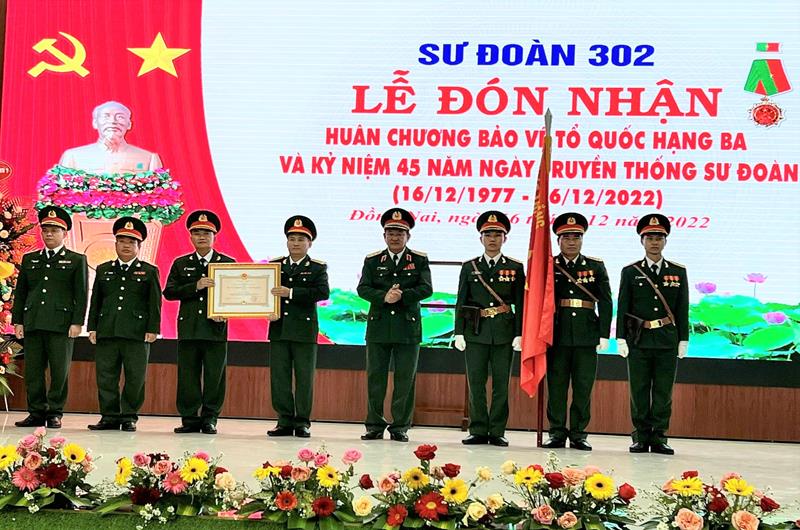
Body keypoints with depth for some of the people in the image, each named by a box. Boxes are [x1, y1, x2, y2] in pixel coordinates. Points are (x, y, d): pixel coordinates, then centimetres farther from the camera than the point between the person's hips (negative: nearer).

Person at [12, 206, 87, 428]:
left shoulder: (76, 260, 6)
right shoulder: (29, 259, 16)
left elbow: (81, 295, 1)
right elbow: (20, 292, 16)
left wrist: (77, 323, -8)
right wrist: (17, 321, 8)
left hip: (61, 325, -3)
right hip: (32, 324, 4)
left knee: (60, 372, -2)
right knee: (33, 371, 3)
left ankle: (55, 413, 5)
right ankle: (37, 412, 10)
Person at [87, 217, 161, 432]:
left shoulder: (149, 271, 8)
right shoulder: (103, 270, 16)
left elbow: (155, 303, 3)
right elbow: (95, 301, 15)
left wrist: (152, 330, -6)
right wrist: (92, 328, 6)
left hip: (137, 333, -2)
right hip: (106, 333, 3)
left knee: (135, 378, 0)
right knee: (106, 377, 2)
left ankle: (129, 416, 9)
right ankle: (110, 416, 10)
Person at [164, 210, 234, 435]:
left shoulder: (228, 263, 7)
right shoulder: (181, 264, 11)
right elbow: (169, 292, 2)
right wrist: (196, 286, -12)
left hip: (216, 329, -1)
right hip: (188, 329, 1)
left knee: (214, 376, 0)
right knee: (188, 376, 2)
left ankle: (210, 419, 8)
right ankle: (190, 419, 8)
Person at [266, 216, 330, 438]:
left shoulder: (317, 268, 2)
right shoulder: (275, 265, 12)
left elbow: (323, 292, -13)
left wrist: (291, 292, -20)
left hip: (305, 330, -3)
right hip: (278, 329, 3)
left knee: (304, 378, 1)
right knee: (279, 377, 3)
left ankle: (302, 422, 7)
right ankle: (285, 421, 10)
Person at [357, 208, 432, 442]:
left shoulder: (420, 260, 7)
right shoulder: (372, 260, 10)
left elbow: (426, 289, -4)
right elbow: (363, 289, -1)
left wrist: (402, 295, -18)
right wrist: (384, 297, -17)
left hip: (408, 328, -1)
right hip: (378, 327, 1)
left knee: (405, 379, 0)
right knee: (375, 377, 3)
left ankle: (400, 426, 7)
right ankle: (374, 425, 11)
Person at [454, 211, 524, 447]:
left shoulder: (515, 268, 6)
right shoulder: (469, 267, 8)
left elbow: (520, 304, 4)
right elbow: (461, 302, 7)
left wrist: (519, 335, -3)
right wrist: (459, 333, 0)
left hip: (504, 333, -1)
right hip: (476, 332, 1)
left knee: (501, 384, 1)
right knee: (476, 383, 1)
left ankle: (497, 432, 7)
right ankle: (478, 431, 8)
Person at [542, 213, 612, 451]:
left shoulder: (596, 266, 7)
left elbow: (606, 302, 4)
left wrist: (604, 335, -3)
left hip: (587, 335, 0)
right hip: (557, 334, 0)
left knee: (583, 387, 2)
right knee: (556, 385, 3)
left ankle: (578, 434, 9)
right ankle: (557, 433, 10)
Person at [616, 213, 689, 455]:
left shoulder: (678, 272, 7)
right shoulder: (630, 272, 5)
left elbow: (683, 309, 7)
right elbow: (622, 307, 3)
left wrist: (683, 340, 2)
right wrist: (621, 339, -3)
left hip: (667, 341, 1)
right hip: (638, 340, -1)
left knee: (663, 392, 2)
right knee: (639, 391, 2)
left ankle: (659, 438, 7)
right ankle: (641, 437, 8)